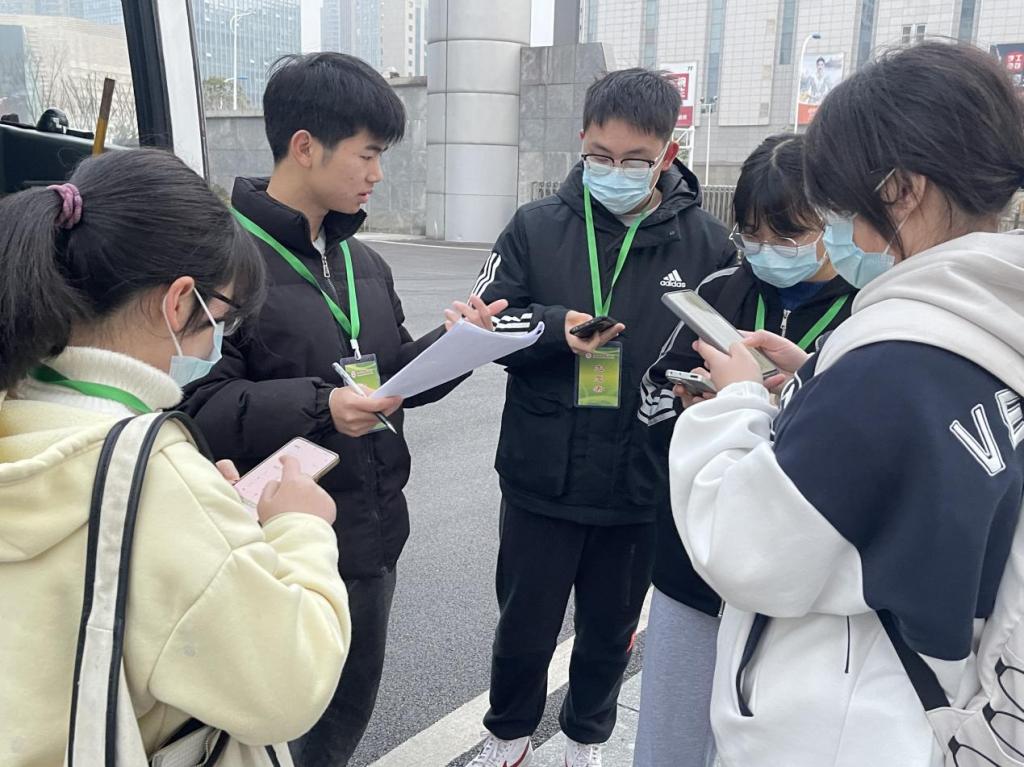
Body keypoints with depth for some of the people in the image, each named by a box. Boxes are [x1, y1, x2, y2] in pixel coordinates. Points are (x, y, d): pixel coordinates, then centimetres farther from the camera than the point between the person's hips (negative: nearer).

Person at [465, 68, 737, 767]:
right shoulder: (536, 226, -2)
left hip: (641, 484, 0)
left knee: (610, 630, 21)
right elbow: (491, 322, -3)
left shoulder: (707, 243, -4)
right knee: (524, 626, 17)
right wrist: (556, 328, -19)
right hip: (541, 475, 0)